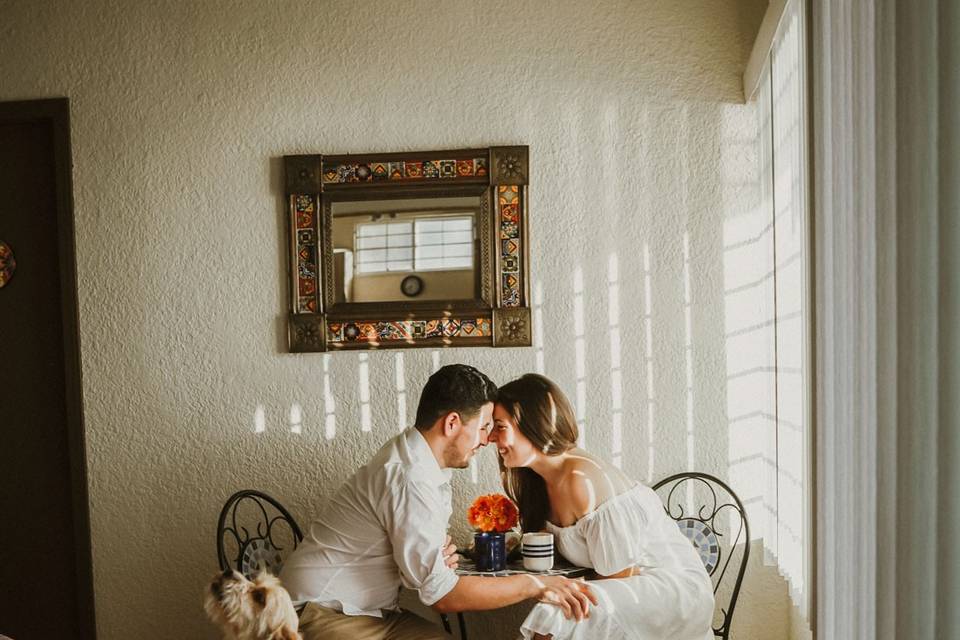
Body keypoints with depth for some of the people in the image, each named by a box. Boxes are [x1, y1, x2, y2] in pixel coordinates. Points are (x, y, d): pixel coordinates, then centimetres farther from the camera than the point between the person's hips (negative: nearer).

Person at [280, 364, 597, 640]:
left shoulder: (419, 460, 5)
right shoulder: (410, 480, -24)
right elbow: (443, 595, -22)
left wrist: (442, 556, -8)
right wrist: (535, 584, -17)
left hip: (368, 610, 9)